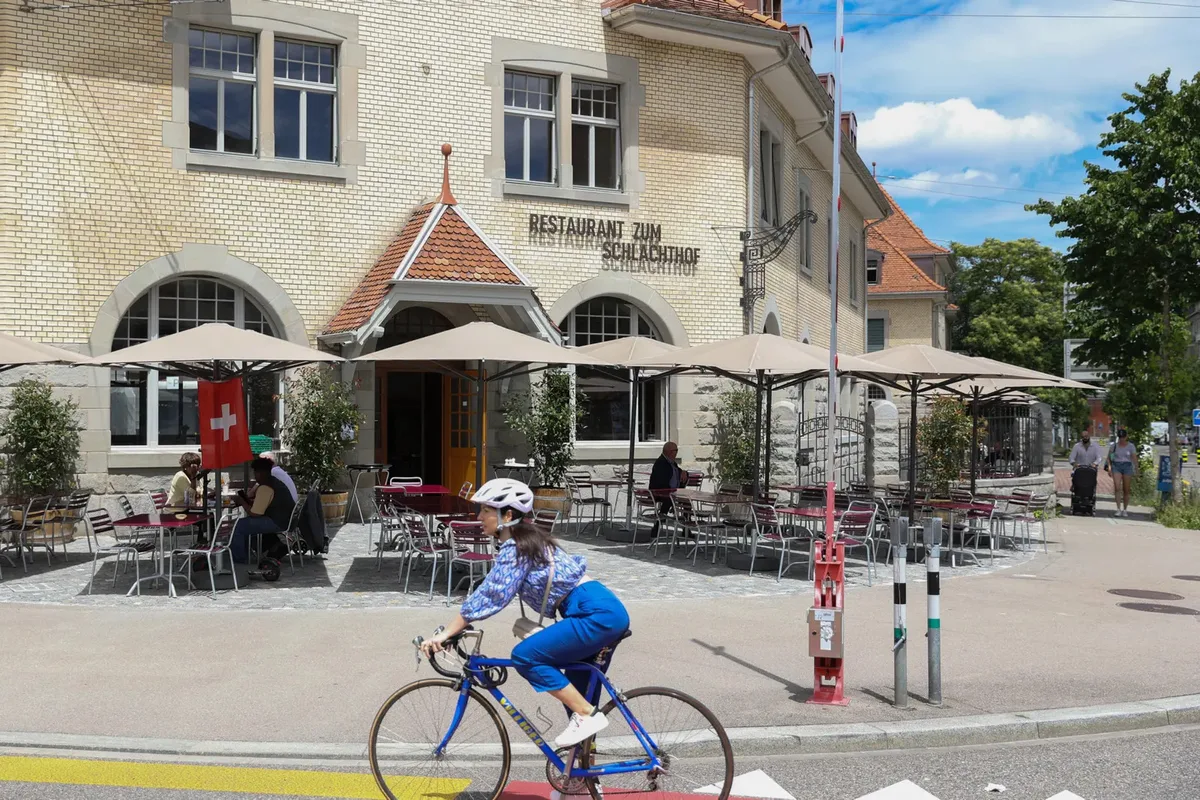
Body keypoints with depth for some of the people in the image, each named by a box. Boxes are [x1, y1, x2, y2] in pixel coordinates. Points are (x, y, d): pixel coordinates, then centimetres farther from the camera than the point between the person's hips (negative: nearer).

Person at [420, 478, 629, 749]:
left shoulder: (515, 547, -12)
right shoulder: (523, 539, 17)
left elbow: (491, 596, -17)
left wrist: (446, 633, -13)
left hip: (597, 614, -10)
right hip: (604, 610, 10)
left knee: (525, 656, -14)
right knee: (576, 694, 15)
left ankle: (588, 715, -8)